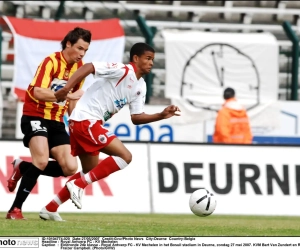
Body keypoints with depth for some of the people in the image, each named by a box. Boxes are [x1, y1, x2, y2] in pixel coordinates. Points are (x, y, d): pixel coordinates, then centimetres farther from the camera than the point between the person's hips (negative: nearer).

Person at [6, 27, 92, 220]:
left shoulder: (80, 67, 6)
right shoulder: (51, 62, -16)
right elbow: (37, 92, -28)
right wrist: (67, 95, -36)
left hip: (56, 121, 7)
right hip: (35, 116, -7)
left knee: (70, 168, -7)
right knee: (42, 161, -27)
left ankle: (22, 168, 14)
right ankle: (15, 209, -17)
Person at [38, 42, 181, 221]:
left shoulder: (141, 87, 15)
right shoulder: (123, 71, -13)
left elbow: (136, 117, 15)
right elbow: (89, 67, -22)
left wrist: (162, 115, 2)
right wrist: (67, 88, -31)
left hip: (89, 123, 10)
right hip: (86, 120, -10)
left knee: (92, 173, 18)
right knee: (125, 156, -15)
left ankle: (50, 209, 22)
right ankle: (78, 185, -14)